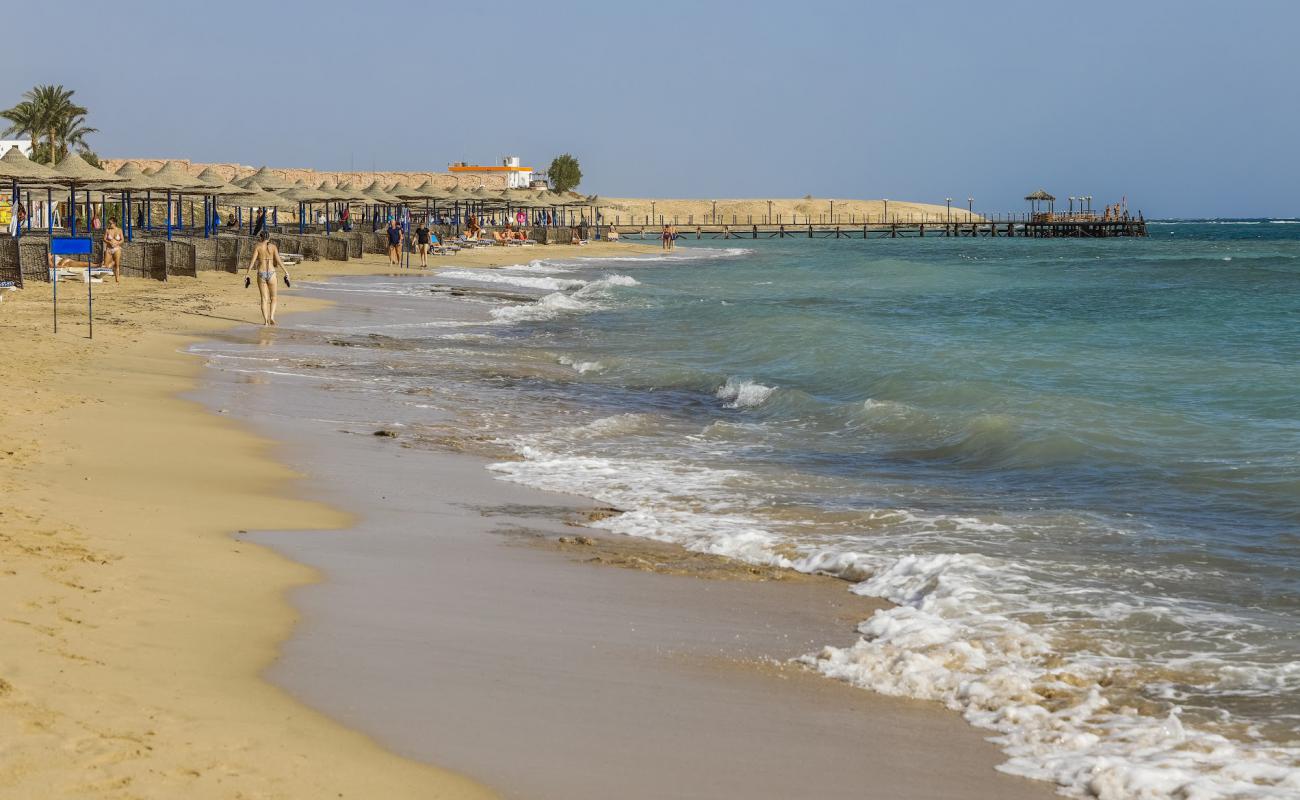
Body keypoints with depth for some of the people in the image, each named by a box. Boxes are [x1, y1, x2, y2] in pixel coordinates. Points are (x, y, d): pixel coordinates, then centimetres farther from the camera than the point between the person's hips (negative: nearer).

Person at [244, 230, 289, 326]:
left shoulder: (257, 247, 0)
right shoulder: (273, 247, 1)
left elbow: (252, 262, -6)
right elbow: (278, 261, -5)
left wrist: (246, 274, -1)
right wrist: (286, 271, 2)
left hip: (261, 274, 0)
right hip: (271, 273, 0)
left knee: (264, 299, 8)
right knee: (273, 298, 13)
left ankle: (265, 320, 1)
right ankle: (271, 317, -5)